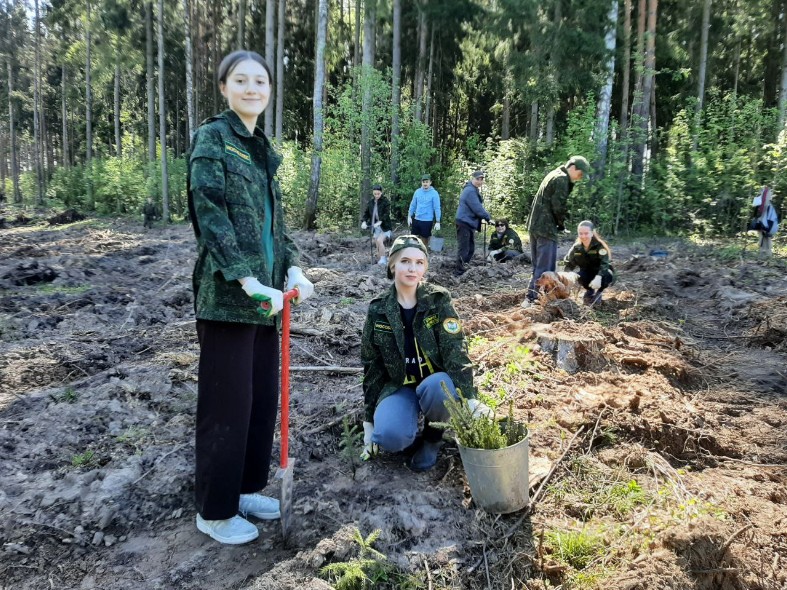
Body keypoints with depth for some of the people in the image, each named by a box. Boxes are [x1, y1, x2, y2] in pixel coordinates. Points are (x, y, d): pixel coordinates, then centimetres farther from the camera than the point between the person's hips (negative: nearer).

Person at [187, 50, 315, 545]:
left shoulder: (262, 148, 17)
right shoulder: (212, 138, -5)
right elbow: (210, 214, -15)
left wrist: (292, 268, 2)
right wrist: (246, 279, -21)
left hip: (265, 291, 8)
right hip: (227, 293, -7)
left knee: (264, 395, 13)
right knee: (228, 401, 0)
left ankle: (247, 487, 31)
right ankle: (215, 510, 17)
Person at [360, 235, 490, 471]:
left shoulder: (439, 300, -9)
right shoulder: (378, 310, -4)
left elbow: (455, 350, -17)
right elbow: (372, 366, 3)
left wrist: (470, 398, -31)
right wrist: (369, 419, 4)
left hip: (435, 381, 0)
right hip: (398, 386, 1)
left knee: (435, 387, -37)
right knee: (390, 436, -29)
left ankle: (433, 436, -3)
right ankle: (409, 424, 9)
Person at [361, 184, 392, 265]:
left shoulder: (385, 201, -8)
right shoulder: (371, 202, 7)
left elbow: (387, 213, -19)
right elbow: (367, 213, 9)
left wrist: (379, 222, -33)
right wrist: (364, 222, -10)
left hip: (384, 227, -5)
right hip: (375, 227, 5)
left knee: (379, 240, -24)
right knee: (378, 246, 5)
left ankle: (383, 260, -15)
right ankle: (383, 260, 17)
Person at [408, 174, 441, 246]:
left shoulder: (434, 193, -9)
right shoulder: (417, 191, 3)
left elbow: (437, 208, -9)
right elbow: (413, 205, 10)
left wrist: (438, 222, -12)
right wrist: (409, 216, 6)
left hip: (427, 221, -4)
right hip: (416, 219, 4)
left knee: (425, 239, 7)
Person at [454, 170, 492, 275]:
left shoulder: (473, 190, 17)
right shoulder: (470, 191, -18)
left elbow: (477, 207, 21)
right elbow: (477, 208, -21)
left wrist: (485, 217, 10)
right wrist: (488, 218, -11)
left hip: (470, 223, 11)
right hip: (464, 223, -11)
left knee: (470, 249, 17)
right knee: (463, 249, -7)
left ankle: (463, 268, 27)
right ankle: (460, 272, -1)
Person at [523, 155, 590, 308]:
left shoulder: (554, 175, 21)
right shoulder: (562, 179, -10)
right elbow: (558, 206, -15)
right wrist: (561, 224, 0)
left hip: (534, 225, 10)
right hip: (546, 228, -10)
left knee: (538, 265, 14)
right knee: (545, 267, -6)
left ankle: (532, 297, 17)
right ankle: (532, 298, -8)